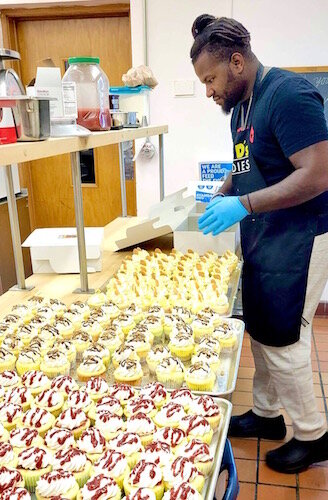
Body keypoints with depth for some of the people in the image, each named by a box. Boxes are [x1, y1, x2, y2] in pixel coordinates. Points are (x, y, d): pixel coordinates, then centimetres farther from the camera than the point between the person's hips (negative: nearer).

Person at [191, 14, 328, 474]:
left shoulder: (289, 95, -19)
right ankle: (266, 414, 36)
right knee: (260, 330, 16)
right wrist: (222, 196, 4)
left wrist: (243, 205, -26)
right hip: (262, 239, 9)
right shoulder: (241, 105, 9)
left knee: (281, 340, 1)